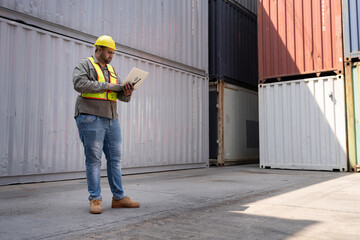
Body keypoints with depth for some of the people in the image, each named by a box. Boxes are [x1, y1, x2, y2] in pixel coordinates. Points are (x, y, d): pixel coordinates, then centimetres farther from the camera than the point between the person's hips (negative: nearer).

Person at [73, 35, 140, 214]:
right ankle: (95, 199, 3)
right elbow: (79, 83, -16)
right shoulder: (84, 65, 4)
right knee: (94, 159, -4)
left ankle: (119, 197, 13)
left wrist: (127, 93, -6)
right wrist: (107, 86, -15)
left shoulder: (111, 70, 23)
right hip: (91, 118, -7)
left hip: (111, 120, 7)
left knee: (115, 159, 6)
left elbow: (122, 96, 19)